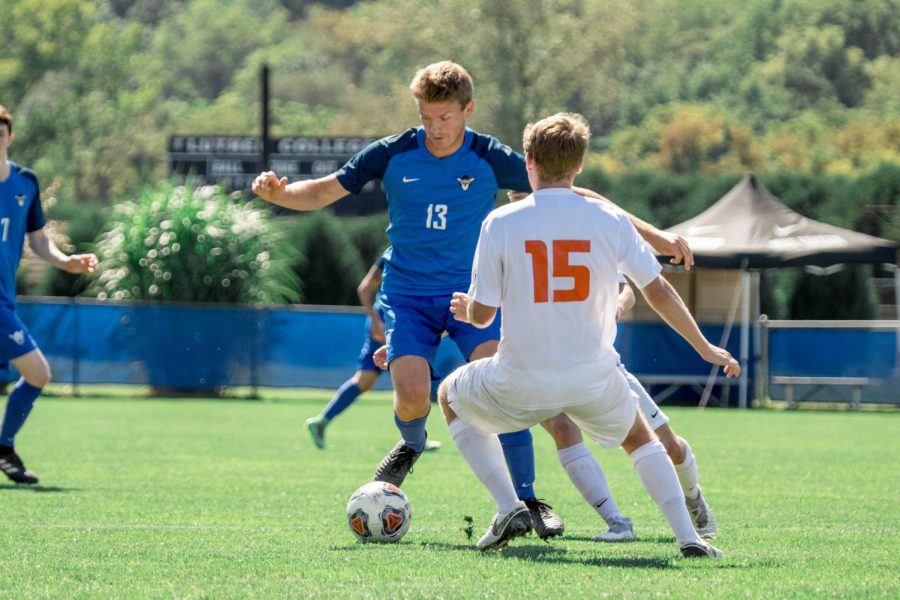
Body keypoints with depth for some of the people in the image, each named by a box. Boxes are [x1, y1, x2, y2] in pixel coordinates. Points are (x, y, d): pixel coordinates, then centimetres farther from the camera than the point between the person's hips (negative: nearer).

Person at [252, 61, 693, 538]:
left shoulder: (492, 160, -7)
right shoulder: (392, 155, -6)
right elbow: (321, 193, 0)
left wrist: (652, 235, -6)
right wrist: (277, 193, -23)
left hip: (472, 291, 0)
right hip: (407, 295, 0)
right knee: (412, 396, -19)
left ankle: (528, 500, -10)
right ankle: (411, 445, 19)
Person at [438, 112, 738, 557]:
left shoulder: (500, 223, -8)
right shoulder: (608, 220, -4)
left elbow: (481, 315, -5)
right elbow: (658, 293, 2)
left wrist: (467, 308, 20)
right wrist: (706, 349, 16)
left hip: (521, 385, -2)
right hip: (594, 382, 2)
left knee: (450, 397, 28)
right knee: (640, 439, 31)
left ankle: (509, 508, 14)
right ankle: (688, 537, 12)